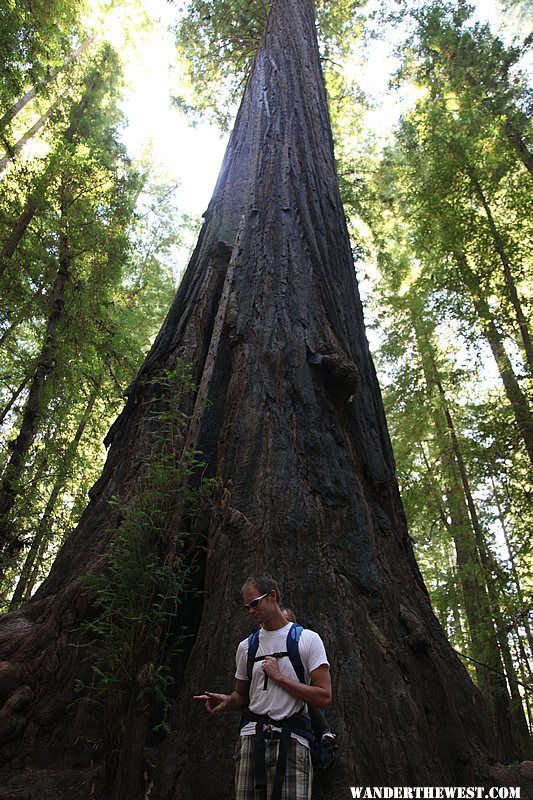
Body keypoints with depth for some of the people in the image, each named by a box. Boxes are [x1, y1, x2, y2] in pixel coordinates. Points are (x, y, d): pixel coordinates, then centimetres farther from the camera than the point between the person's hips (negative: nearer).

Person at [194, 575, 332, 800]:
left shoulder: (307, 639, -2)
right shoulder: (246, 646, 12)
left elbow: (324, 698, -8)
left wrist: (278, 676, -11)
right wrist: (227, 701, -2)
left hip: (291, 739, -3)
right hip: (251, 736, 3)